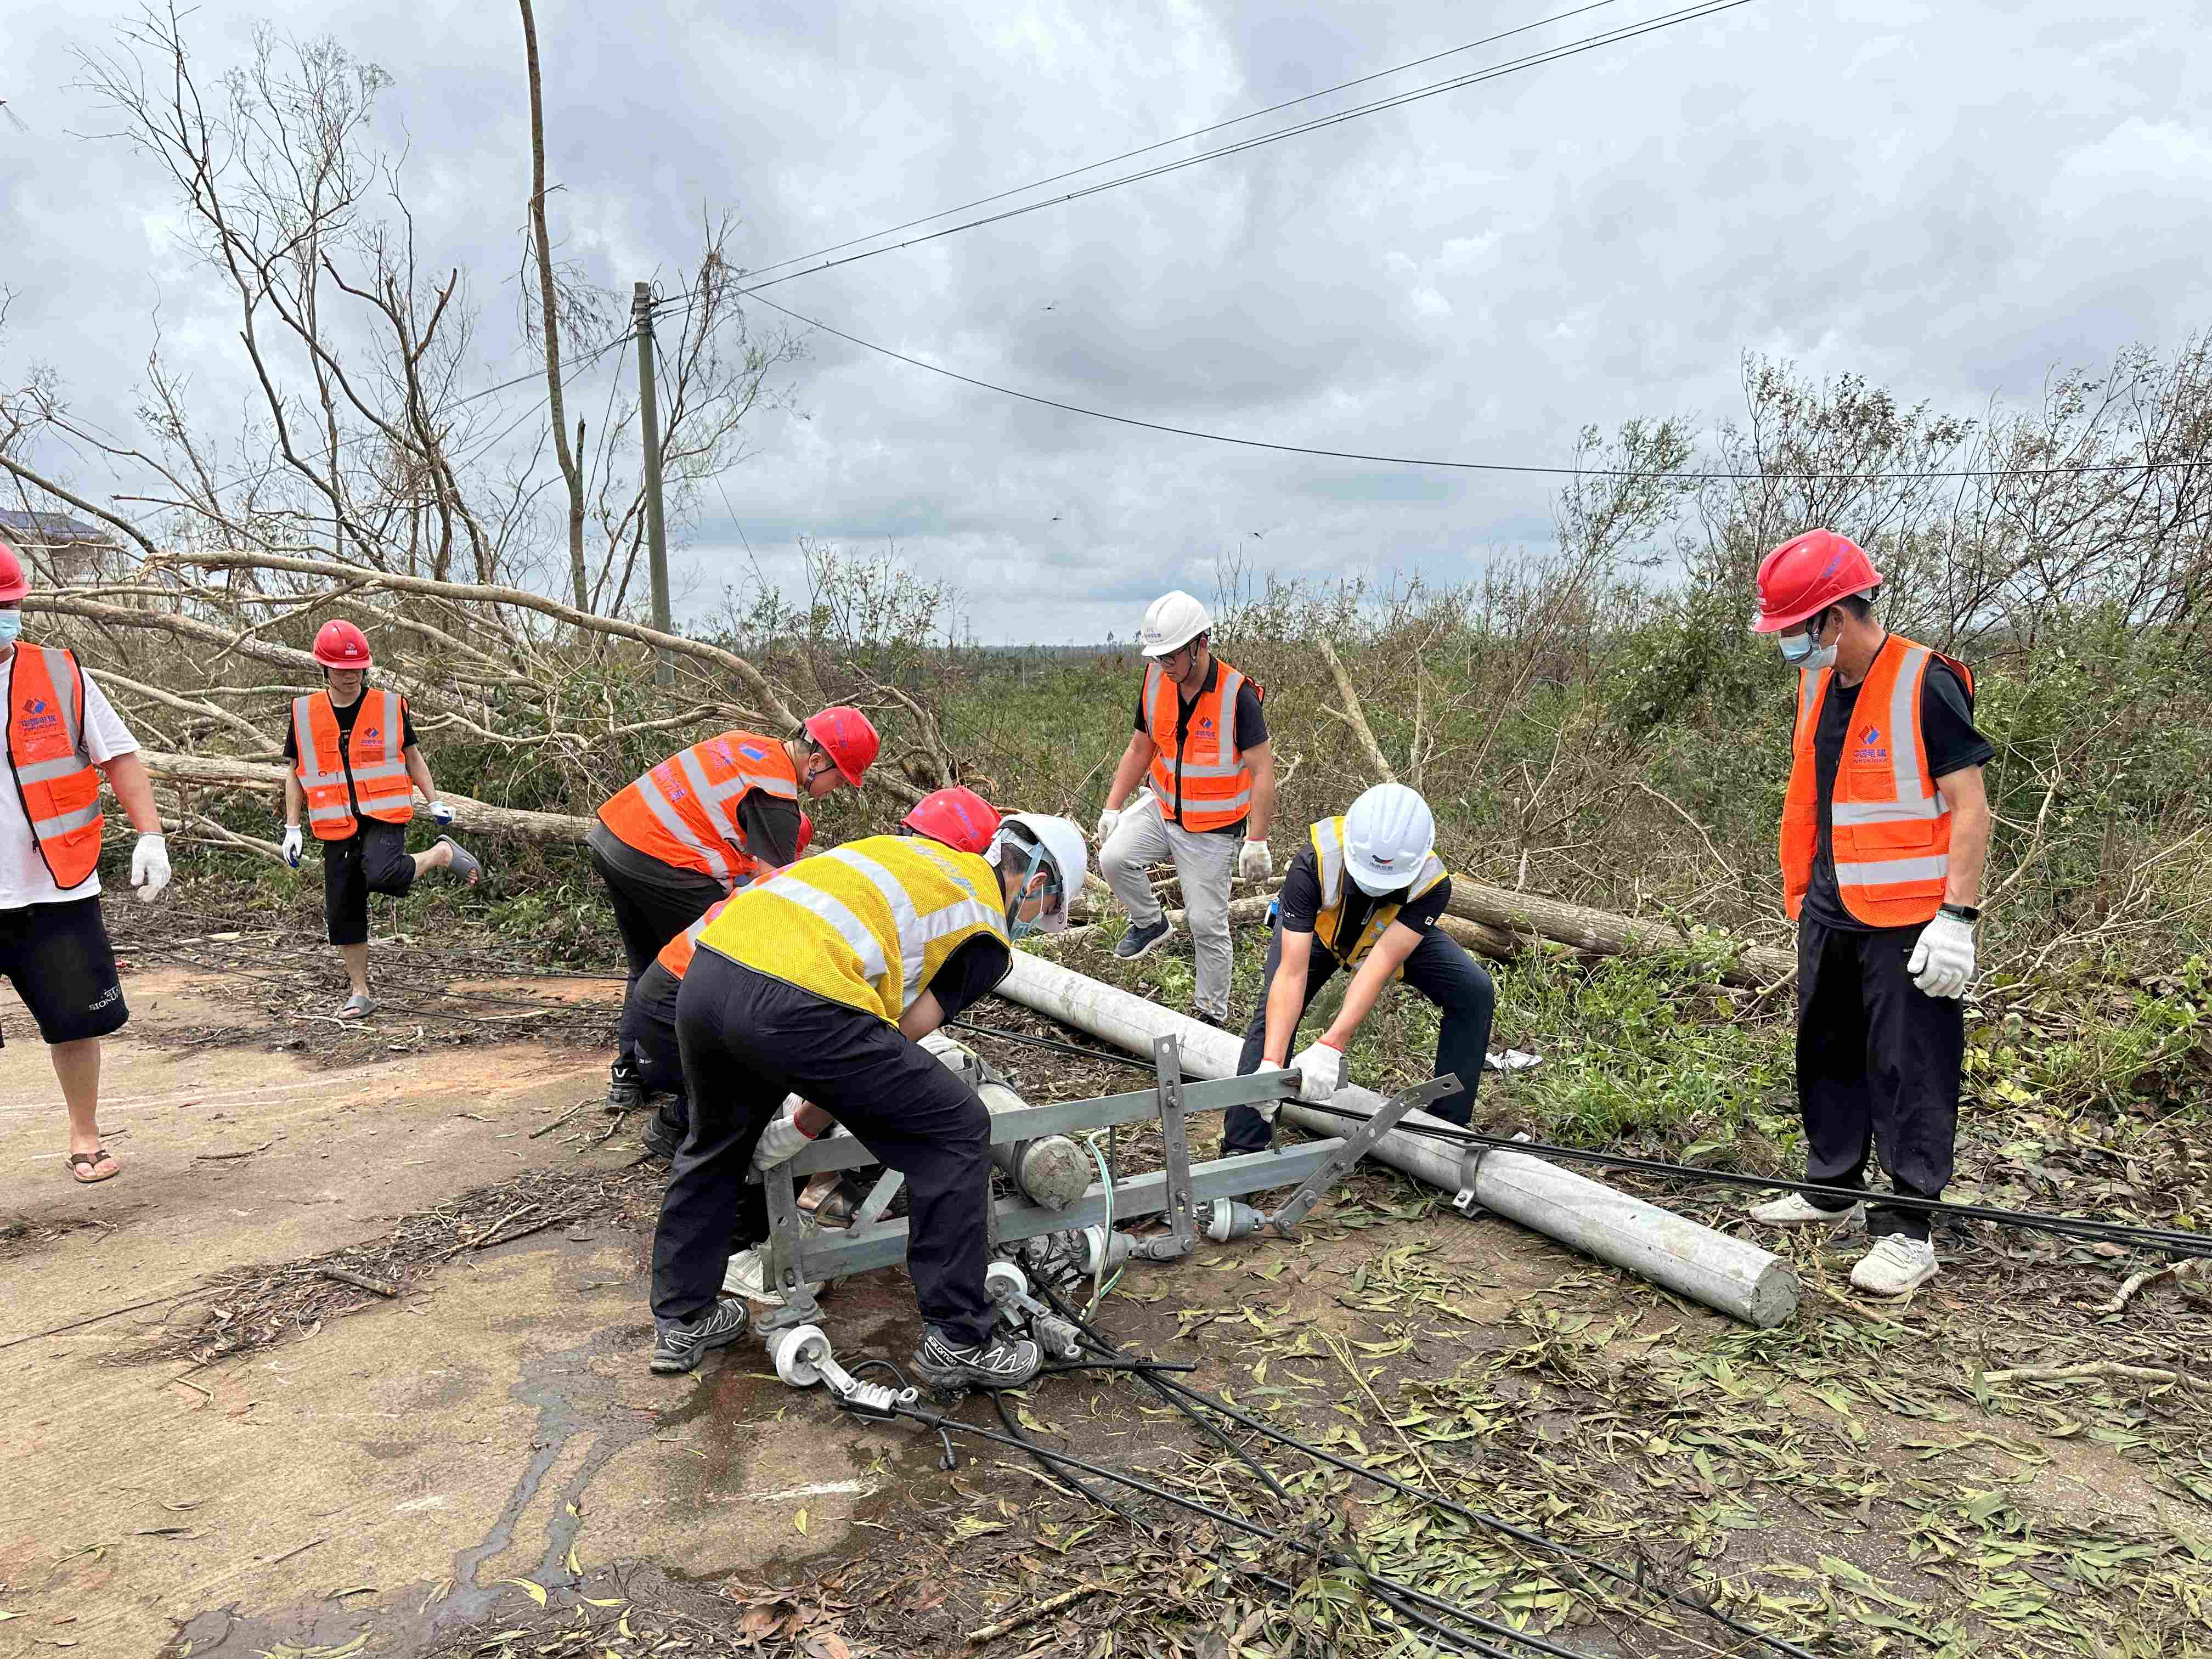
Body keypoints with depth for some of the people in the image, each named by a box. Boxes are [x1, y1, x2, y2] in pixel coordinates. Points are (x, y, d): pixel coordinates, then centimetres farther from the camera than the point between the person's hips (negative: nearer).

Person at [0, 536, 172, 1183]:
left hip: (56, 891, 1)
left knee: (76, 1019, 7)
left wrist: (150, 836, -5)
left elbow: (119, 755, 4)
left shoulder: (60, 674, 3)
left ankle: (85, 1139, 25)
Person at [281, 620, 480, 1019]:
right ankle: (360, 993, 17)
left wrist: (434, 802, 4)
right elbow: (296, 775, 12)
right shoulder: (304, 713, 4)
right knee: (343, 912, 5)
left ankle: (443, 854, -3)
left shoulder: (390, 706, 0)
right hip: (337, 828, 3)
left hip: (384, 818, -3)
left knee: (382, 875, -32)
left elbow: (412, 758, 12)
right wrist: (292, 828, 6)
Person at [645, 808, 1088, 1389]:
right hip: (796, 1005, -7)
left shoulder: (913, 850, 32)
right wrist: (805, 1126, 19)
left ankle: (680, 1320, 44)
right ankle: (959, 1343, 16)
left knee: (716, 1143, 33)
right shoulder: (989, 937, 13)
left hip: (707, 969, 8)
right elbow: (899, 1039, 9)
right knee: (957, 1131, 10)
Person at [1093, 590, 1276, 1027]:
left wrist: (1257, 842, -21)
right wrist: (1112, 808, 2)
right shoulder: (1155, 681, -4)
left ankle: (1212, 1014, 20)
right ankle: (1150, 923, 10)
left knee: (1207, 923, 1)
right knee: (1113, 858, -19)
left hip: (1214, 828, -5)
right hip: (1161, 807, 5)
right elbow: (1139, 749, 8)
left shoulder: (1237, 694, -21)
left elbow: (1263, 771, -18)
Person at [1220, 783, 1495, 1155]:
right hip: (1316, 928, -2)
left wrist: (1328, 1048, -56)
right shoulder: (1314, 863, -42)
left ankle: (1450, 1126, -1)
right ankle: (1242, 1150, -13)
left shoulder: (1432, 884, -38)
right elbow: (1292, 974, -44)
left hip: (1395, 932, 2)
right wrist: (1270, 1063, -54)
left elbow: (1380, 965, -45)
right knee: (1276, 1011, -23)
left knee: (1475, 992, -15)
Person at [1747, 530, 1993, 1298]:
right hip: (1830, 917, 8)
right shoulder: (1816, 684, 8)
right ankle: (1831, 1191, 31)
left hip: (1906, 926, -8)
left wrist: (1957, 919, -20)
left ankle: (1908, 1231, 8)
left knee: (1909, 1073, -1)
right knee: (1827, 1056, 17)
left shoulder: (1926, 685, -16)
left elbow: (1970, 809, -16)